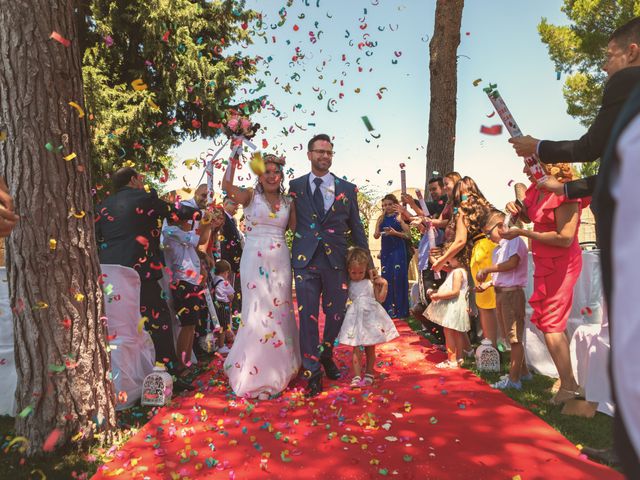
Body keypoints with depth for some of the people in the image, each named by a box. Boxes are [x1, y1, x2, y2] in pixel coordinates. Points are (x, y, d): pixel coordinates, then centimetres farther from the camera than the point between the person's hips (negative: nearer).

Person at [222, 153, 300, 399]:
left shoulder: (287, 202, 12)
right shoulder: (251, 196, 0)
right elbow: (227, 185, -17)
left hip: (280, 261, 4)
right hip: (255, 259, -4)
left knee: (279, 309, 9)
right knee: (257, 311, -1)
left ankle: (278, 367, 27)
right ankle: (255, 372, 16)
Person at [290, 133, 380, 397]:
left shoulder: (348, 189, 7)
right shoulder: (295, 186, 6)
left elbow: (357, 229, 9)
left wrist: (368, 264, 8)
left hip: (336, 261, 2)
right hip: (305, 260, -1)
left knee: (336, 314, 11)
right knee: (308, 317, 1)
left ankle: (326, 356, 38)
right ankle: (313, 372, 15)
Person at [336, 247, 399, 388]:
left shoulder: (371, 283, 1)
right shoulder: (348, 285, 1)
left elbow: (380, 298, 4)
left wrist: (384, 286, -6)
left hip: (371, 317, 1)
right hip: (355, 318, -1)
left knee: (370, 348, 10)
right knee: (356, 349, -4)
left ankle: (369, 374, 24)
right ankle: (356, 377, -1)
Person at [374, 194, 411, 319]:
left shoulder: (399, 217, -2)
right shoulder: (381, 218, 9)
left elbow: (408, 235, -7)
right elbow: (375, 236, 7)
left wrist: (395, 233, -20)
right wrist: (379, 232, -15)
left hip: (398, 251, -4)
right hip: (385, 251, 4)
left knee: (398, 279, -5)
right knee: (386, 278, 5)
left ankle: (401, 310, 3)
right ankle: (388, 310, 13)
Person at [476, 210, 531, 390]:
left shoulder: (515, 240, -8)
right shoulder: (497, 249, 18)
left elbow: (512, 263, -22)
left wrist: (487, 269, -15)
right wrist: (487, 283, 3)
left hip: (513, 292, -9)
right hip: (500, 293, 9)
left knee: (515, 336, -4)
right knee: (511, 336, 15)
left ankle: (513, 379, 1)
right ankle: (523, 371, 28)